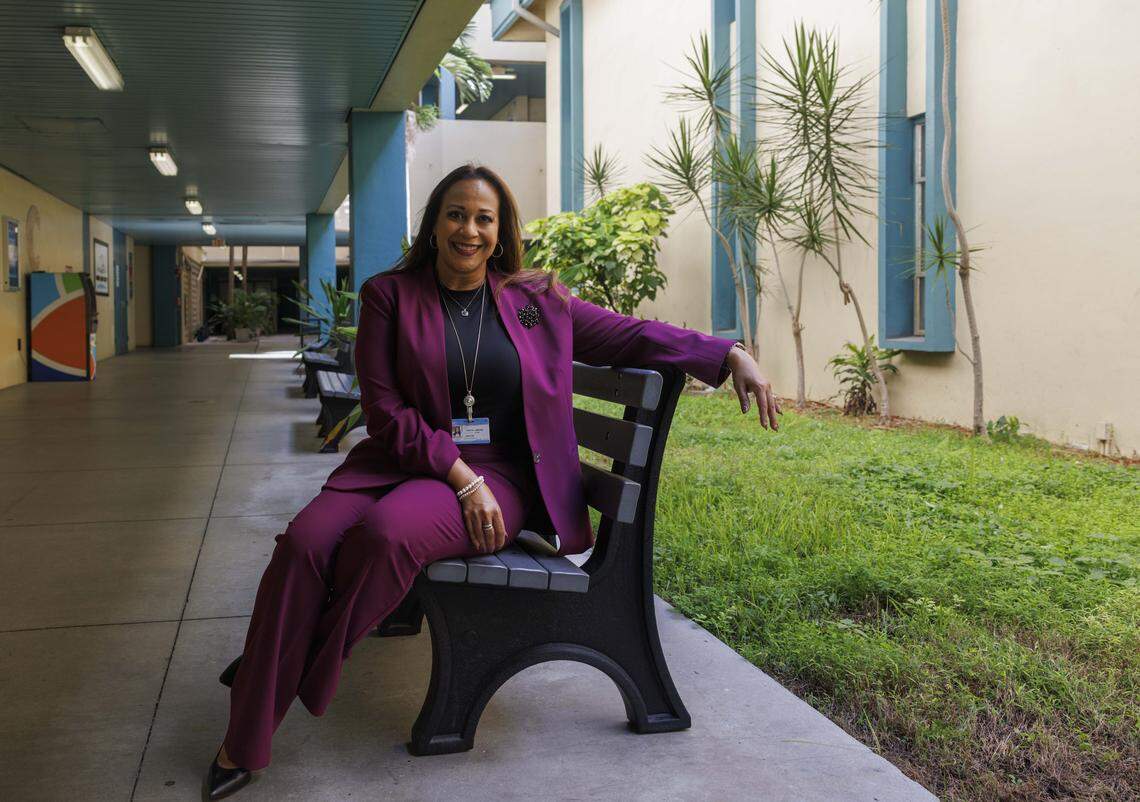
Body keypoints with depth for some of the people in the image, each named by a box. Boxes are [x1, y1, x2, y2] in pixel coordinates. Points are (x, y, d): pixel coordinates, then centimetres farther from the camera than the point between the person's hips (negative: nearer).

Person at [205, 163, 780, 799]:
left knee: (387, 532, -34)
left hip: (500, 474, -1)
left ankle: (287, 675, -10)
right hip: (402, 460, 1)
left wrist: (731, 355, 0)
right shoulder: (390, 295, 6)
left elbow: (634, 335, 14)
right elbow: (386, 410, -1)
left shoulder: (538, 300, 10)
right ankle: (246, 740, -14)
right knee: (306, 543, -28)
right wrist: (461, 478, -14)